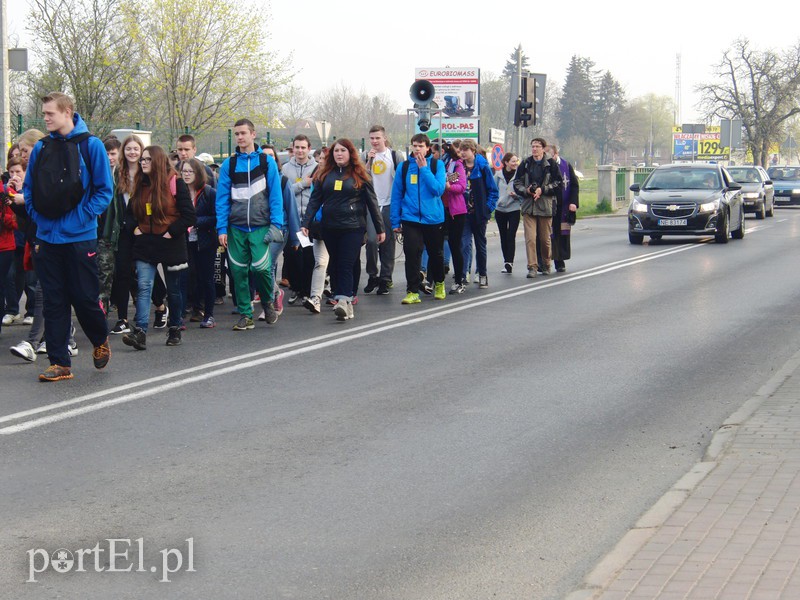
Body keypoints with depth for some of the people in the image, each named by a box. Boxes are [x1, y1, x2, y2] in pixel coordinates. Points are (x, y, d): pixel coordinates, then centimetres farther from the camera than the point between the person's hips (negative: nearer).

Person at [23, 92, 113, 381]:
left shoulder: (90, 145, -5)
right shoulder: (41, 148, 7)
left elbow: (104, 189, -4)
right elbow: (29, 189, 14)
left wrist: (83, 216, -11)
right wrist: (37, 216, 2)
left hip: (80, 237, -4)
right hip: (47, 236, 4)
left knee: (85, 298, 1)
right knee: (54, 301, 4)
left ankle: (101, 341, 29)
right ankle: (59, 363, 10)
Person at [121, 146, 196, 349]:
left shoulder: (175, 184, -7)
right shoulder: (140, 186, 9)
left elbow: (190, 216, -11)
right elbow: (130, 212, 20)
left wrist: (172, 232, -15)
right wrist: (134, 228, 2)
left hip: (170, 246, -4)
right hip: (145, 245, 4)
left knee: (173, 290, 9)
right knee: (143, 287, -11)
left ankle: (174, 329, 25)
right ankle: (140, 332, -20)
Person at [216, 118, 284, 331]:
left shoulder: (267, 161, 3)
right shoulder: (229, 164, 7)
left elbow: (275, 195, 1)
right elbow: (222, 198, 5)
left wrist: (276, 224, -8)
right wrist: (221, 228, -3)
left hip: (260, 226, -2)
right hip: (236, 227, 2)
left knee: (261, 267, -15)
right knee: (239, 271, 1)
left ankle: (268, 301, 14)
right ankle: (245, 315, 13)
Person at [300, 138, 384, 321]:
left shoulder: (360, 175, 2)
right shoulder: (325, 174, 10)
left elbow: (372, 203, 4)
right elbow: (314, 200, 7)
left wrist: (380, 229, 4)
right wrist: (305, 223, -4)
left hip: (353, 227, -4)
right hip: (329, 228, 4)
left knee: (346, 265, -12)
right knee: (336, 265, 6)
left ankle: (344, 301, -23)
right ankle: (345, 304, 12)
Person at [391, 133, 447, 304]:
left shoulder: (437, 165, -1)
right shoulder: (404, 166, 3)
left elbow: (438, 189, -14)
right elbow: (396, 194, 4)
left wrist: (424, 168, -16)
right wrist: (395, 221, 0)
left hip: (433, 218, 0)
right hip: (410, 218, 0)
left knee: (436, 253, 14)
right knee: (412, 254, -9)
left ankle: (439, 283, 37)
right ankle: (412, 292, -5)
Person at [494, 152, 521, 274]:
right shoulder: (498, 175, 2)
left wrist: (516, 195, -19)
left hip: (514, 209, -3)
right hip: (500, 209, 3)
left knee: (511, 237, -8)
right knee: (503, 237, 10)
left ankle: (509, 263, -6)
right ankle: (506, 261, 20)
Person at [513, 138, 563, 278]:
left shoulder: (551, 165, 1)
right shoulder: (525, 164, 8)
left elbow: (559, 184, -1)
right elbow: (517, 183, 9)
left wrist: (542, 190, -11)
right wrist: (527, 191, -10)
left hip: (545, 206, -1)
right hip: (528, 206, 1)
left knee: (545, 239, 7)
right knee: (530, 238, -9)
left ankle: (546, 265, 25)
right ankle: (532, 267, -8)